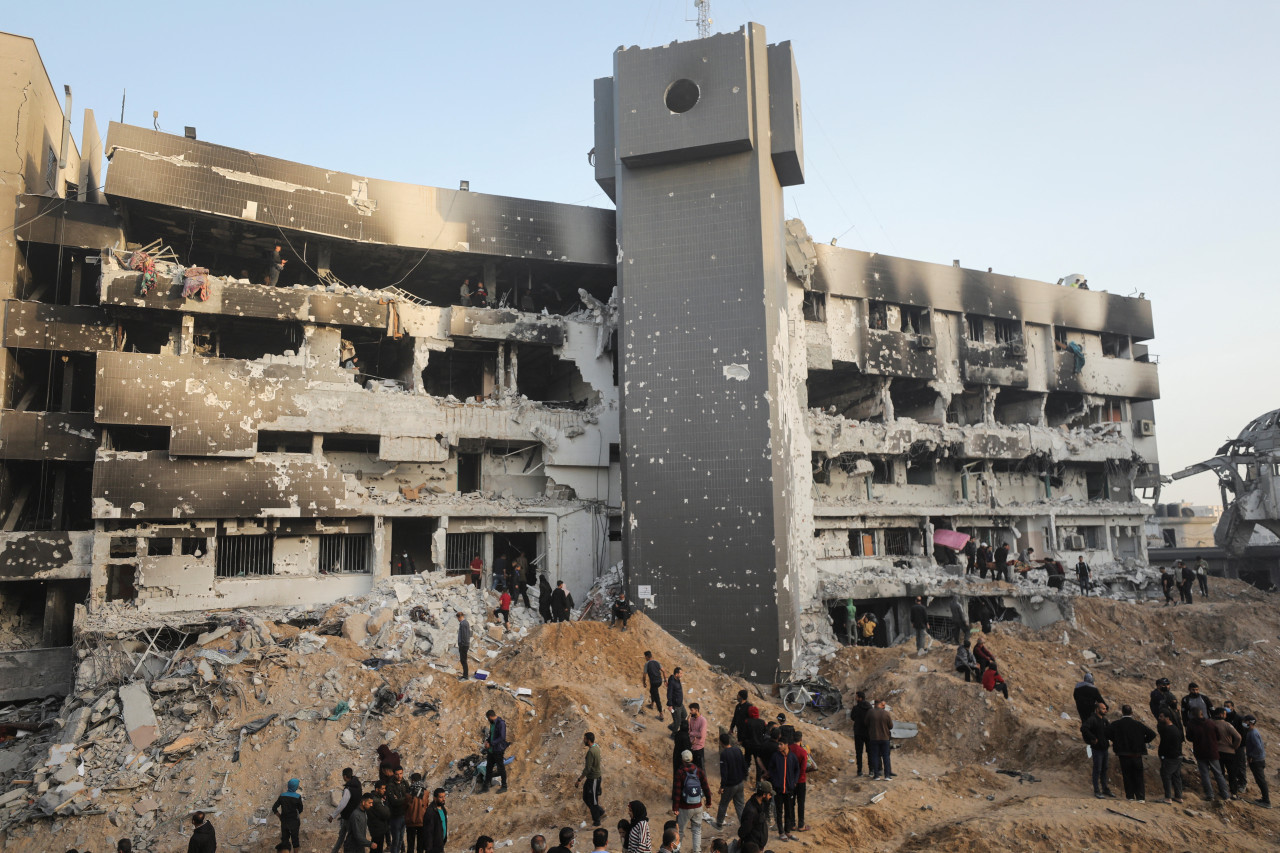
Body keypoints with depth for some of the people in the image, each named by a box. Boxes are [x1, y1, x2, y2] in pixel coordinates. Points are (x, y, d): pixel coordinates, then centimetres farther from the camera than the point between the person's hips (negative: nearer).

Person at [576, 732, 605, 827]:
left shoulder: (591, 752, -25)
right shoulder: (596, 747, 5)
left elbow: (587, 768, -26)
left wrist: (579, 780, -19)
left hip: (594, 779, -10)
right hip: (591, 778, 10)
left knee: (593, 801, 3)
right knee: (586, 798, 18)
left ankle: (596, 821, 16)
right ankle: (601, 813, 27)